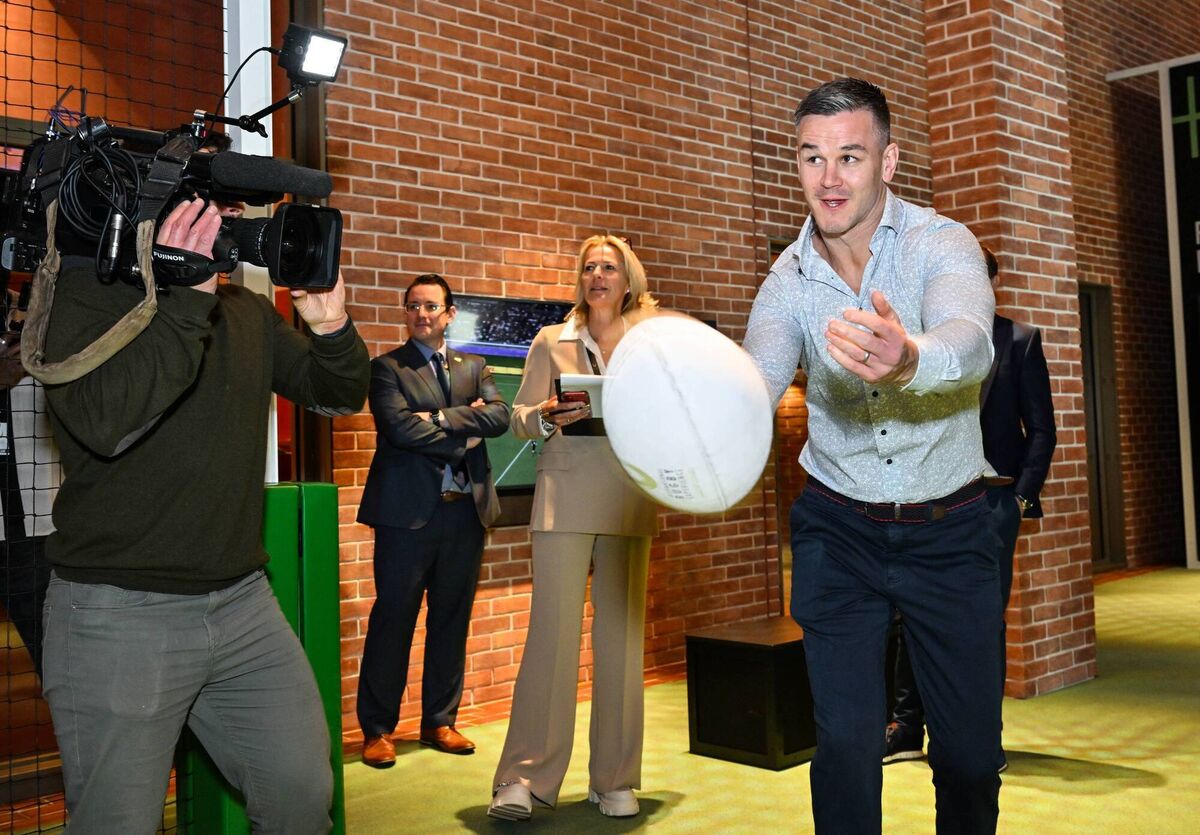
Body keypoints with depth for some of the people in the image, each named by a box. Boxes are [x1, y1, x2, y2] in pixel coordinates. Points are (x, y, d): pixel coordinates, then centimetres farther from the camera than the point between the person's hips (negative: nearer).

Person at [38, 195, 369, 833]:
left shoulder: (248, 310, 10)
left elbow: (338, 395, 13)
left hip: (245, 603, 6)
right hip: (119, 614, -5)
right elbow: (102, 421, -24)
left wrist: (331, 327, -7)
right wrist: (184, 303, -26)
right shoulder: (82, 293, -8)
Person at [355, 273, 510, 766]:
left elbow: (499, 417, -2)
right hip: (408, 509, -4)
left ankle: (440, 721, 21)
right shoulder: (387, 368, 3)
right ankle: (377, 728, 11)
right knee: (393, 620, 0)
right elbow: (400, 427, -14)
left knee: (453, 619, 10)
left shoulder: (474, 368, 15)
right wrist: (466, 426, -7)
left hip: (466, 509, 4)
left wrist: (441, 418, -13)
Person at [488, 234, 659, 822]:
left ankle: (615, 779, 13)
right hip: (565, 493, -1)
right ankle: (526, 779, -1)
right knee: (553, 629, -8)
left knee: (622, 633, 3)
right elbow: (520, 417, 8)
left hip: (630, 499, 2)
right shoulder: (551, 342, 10)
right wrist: (548, 416, -12)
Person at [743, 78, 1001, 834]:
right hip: (837, 529, 2)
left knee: (971, 746, 7)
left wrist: (908, 361, -60)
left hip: (951, 528, -1)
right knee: (845, 740, 1)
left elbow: (971, 344, -36)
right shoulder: (790, 277, -5)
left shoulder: (941, 243, -15)